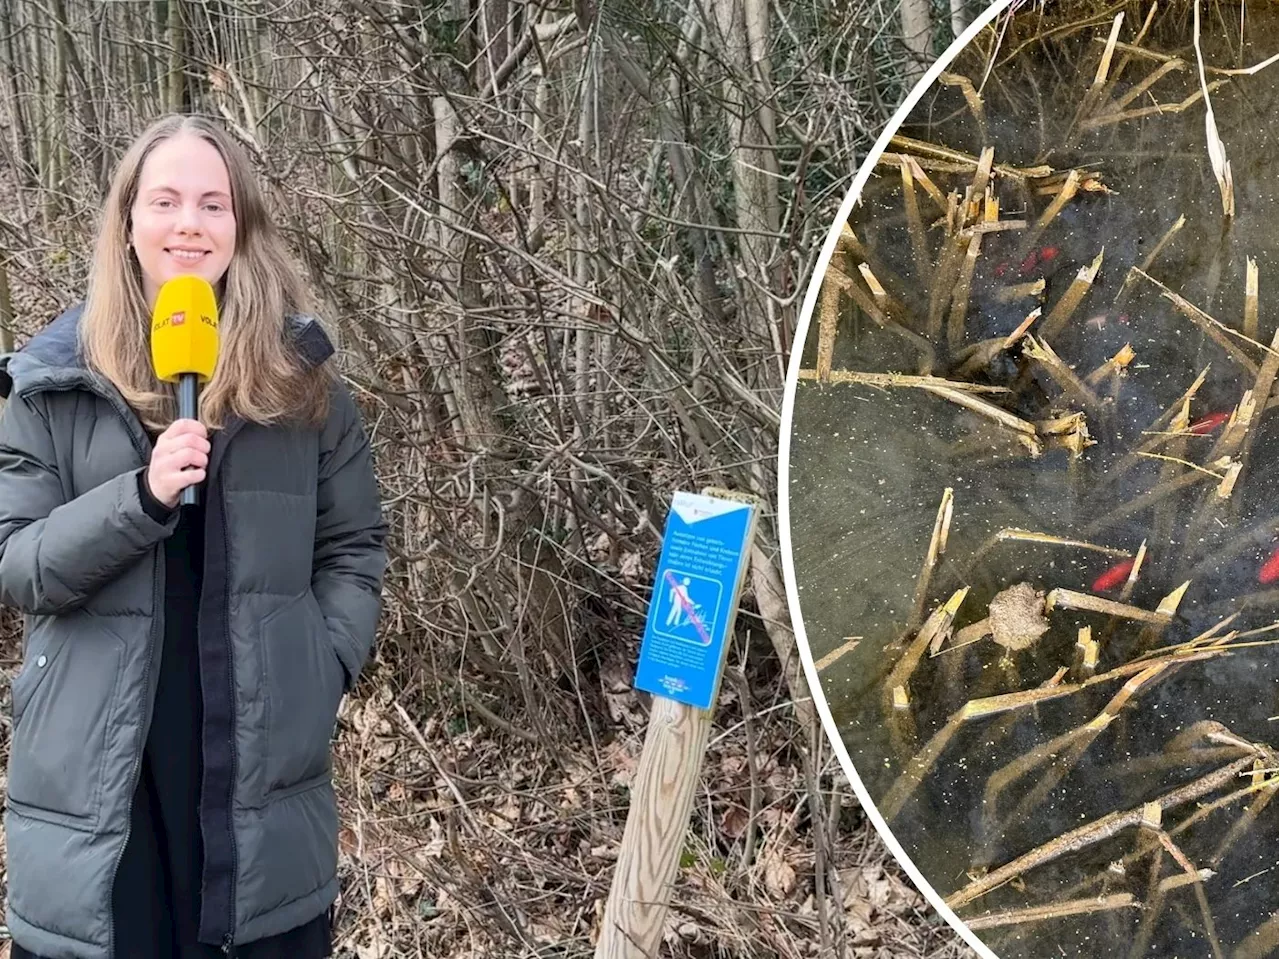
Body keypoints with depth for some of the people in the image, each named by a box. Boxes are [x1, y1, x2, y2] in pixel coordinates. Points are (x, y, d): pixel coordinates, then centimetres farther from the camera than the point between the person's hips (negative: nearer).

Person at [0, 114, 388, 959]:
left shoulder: (299, 374, 3)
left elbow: (355, 546, 6)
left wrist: (321, 673, -6)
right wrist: (140, 496, -20)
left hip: (262, 755, 1)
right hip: (102, 768, 0)